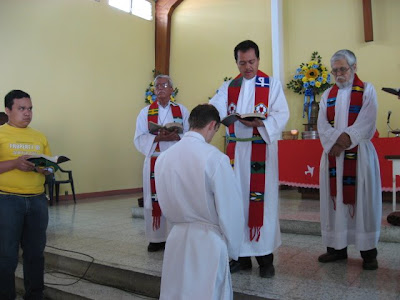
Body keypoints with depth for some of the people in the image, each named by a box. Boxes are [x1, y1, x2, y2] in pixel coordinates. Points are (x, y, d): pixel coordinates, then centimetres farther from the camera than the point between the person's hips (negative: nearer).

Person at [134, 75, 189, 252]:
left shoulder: (181, 110, 8)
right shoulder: (146, 112, 8)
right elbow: (139, 139, 0)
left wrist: (176, 137, -17)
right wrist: (157, 138, -17)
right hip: (154, 163, 0)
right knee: (155, 200, 2)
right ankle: (157, 238, 14)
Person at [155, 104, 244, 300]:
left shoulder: (163, 157, -2)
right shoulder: (215, 158, -19)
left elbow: (165, 204, 8)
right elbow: (230, 210, -13)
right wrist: (232, 248, 1)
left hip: (177, 237, 5)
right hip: (209, 241, -5)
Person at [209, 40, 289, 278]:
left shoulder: (272, 84, 4)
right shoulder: (228, 87, 13)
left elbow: (282, 114, -6)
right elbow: (217, 109, -2)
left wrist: (260, 123, -23)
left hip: (262, 150, -3)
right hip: (235, 150, 3)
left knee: (262, 198, -3)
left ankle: (265, 256, 10)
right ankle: (242, 255, 16)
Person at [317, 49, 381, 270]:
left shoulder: (367, 90, 4)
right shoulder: (328, 95, 14)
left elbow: (366, 122, -9)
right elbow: (322, 125, 2)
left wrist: (345, 141, -19)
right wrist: (335, 142, -15)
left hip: (359, 153, -3)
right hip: (333, 154, 3)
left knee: (362, 198, -2)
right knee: (336, 198, 4)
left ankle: (368, 250, 8)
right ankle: (337, 247, 14)